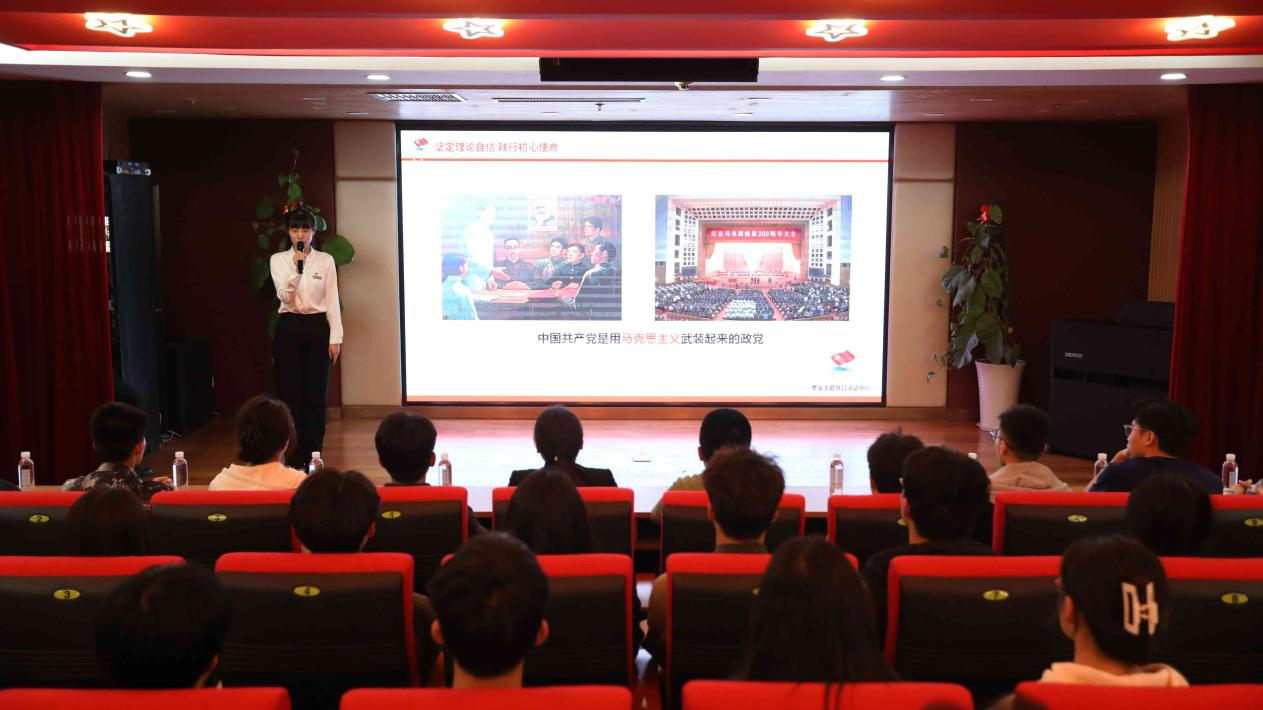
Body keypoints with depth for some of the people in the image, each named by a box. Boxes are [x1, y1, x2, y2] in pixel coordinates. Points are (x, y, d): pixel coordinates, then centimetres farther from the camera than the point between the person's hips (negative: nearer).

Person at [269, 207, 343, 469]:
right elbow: (285, 297, -8)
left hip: (317, 327, 0)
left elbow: (332, 301, 2)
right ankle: (294, 457, 10)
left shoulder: (325, 260, 3)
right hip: (289, 327, 0)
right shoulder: (278, 260, 3)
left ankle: (314, 455, 12)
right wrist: (297, 270, -22)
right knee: (290, 393, 0)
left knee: (316, 394, 2)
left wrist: (335, 337, -3)